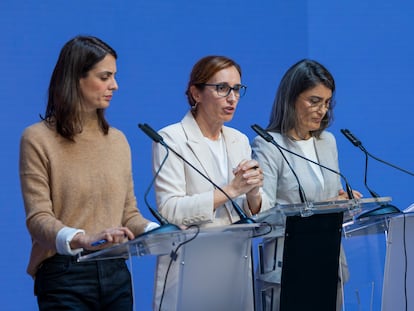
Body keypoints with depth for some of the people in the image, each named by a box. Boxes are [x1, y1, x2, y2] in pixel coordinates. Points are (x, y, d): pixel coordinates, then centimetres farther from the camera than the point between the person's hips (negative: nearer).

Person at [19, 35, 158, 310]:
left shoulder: (117, 140, 13)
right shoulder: (38, 139, -4)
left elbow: (128, 213, 12)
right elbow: (38, 218, -12)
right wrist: (84, 239, -31)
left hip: (116, 272, 5)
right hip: (64, 275, -5)